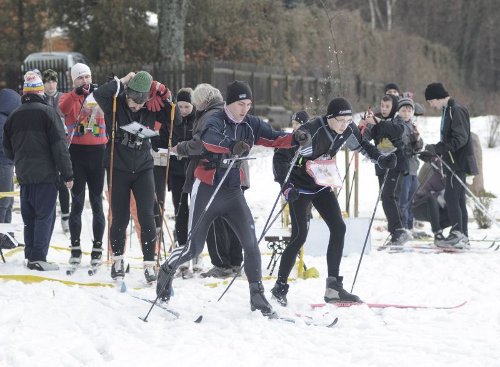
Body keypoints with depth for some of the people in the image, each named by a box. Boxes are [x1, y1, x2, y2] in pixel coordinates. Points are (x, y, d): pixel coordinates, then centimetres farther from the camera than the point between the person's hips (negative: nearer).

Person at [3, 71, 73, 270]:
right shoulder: (47, 112, -10)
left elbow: (7, 149, 15)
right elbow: (59, 145, -13)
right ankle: (38, 258, -8)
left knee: (29, 216, 15)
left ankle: (30, 255, 17)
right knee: (45, 216, -3)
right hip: (45, 174, -6)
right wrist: (67, 174, -9)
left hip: (24, 175, 6)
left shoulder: (14, 116, 8)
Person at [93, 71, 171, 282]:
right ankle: (117, 260, 26)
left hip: (143, 168, 1)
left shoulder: (151, 109, -4)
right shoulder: (115, 105, -11)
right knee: (120, 218, 6)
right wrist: (121, 83, -25)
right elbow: (98, 94, -28)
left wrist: (165, 98, -11)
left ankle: (149, 264, -1)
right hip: (118, 168, -1)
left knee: (147, 216, -8)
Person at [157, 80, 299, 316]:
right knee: (194, 248, 1)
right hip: (207, 190, -5)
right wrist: (232, 147, -51)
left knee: (251, 243, -9)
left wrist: (293, 139, -22)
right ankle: (167, 270, 31)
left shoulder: (249, 124, 3)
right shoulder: (215, 120, -14)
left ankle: (257, 296, -1)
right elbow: (210, 138, -33)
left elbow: (272, 137, -1)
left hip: (233, 192, 5)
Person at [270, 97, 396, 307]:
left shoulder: (348, 129, -10)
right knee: (300, 236, -11)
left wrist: (381, 160, -4)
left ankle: (333, 288, 2)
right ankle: (280, 286, 4)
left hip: (321, 185, 7)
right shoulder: (311, 131, -30)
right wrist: (286, 186, -37)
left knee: (338, 229, -3)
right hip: (300, 186, -7)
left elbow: (362, 146, 10)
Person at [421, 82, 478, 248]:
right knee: (458, 199, 8)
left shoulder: (456, 111, -14)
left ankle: (457, 234, -15)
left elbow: (461, 138, -21)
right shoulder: (447, 111, 17)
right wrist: (434, 153, 15)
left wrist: (437, 148, -21)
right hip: (454, 162, 10)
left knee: (451, 197, -13)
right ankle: (463, 237, 10)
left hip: (458, 162, -10)